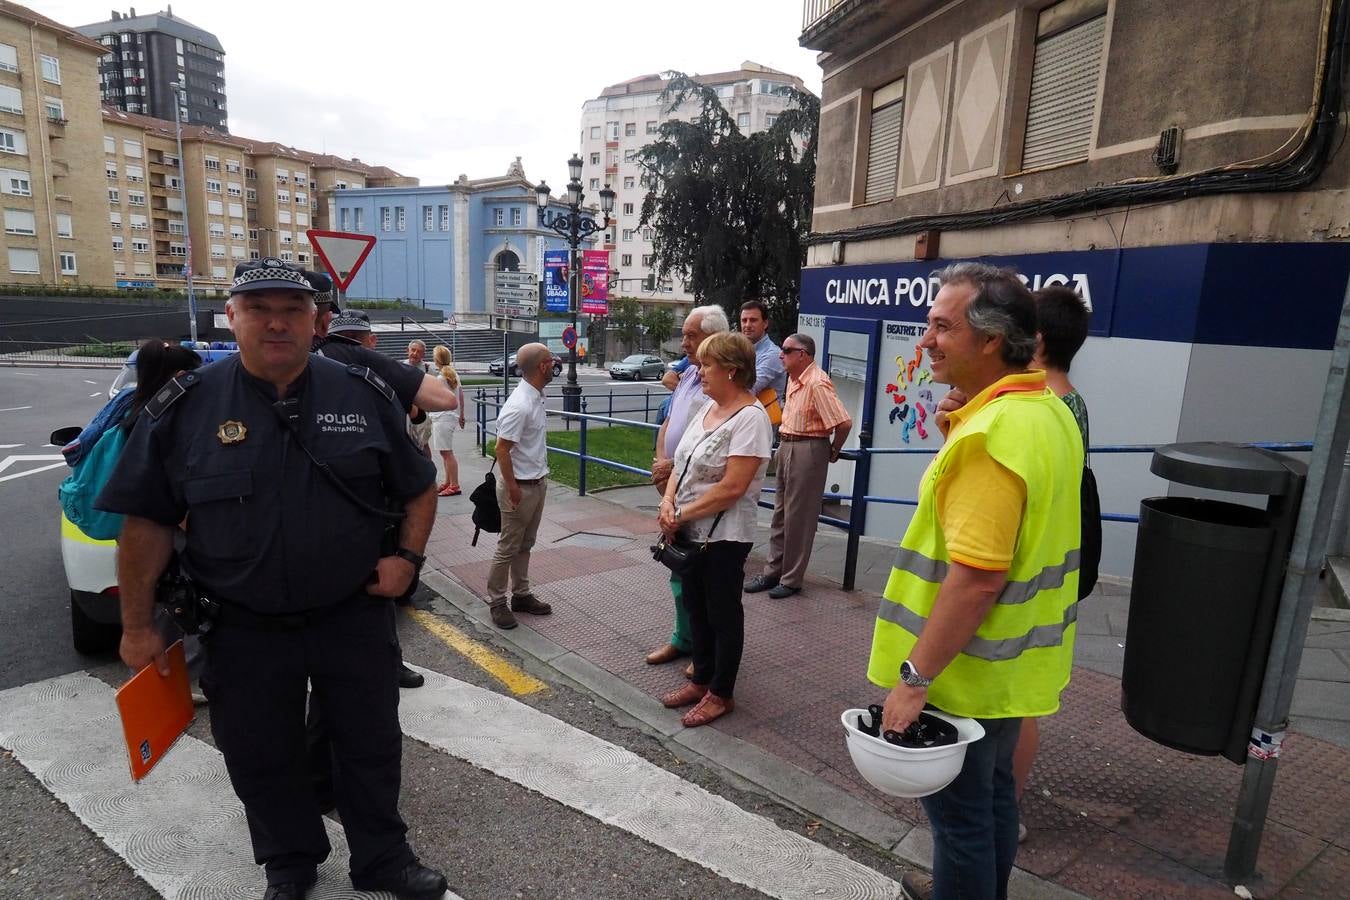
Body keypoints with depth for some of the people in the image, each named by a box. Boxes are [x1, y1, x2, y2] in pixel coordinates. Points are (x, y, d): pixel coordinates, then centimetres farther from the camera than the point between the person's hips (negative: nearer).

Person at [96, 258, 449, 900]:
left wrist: (407, 557, -9)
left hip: (355, 617, 0)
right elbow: (148, 521, 0)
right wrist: (138, 626, 1)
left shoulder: (365, 396, -5)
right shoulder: (184, 407, -5)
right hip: (244, 630, 1)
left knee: (372, 746, 15)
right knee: (260, 758, 19)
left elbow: (419, 488, 5)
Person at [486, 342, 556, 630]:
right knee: (508, 548, 4)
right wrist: (512, 488, -19)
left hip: (537, 483, 9)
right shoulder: (519, 406, -24)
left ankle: (521, 595, 31)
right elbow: (502, 449, -23)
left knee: (525, 545, 18)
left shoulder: (536, 397, 5)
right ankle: (497, 602, 17)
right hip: (520, 487, -9)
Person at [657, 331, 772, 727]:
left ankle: (721, 694, 24)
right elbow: (683, 463, 12)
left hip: (724, 535, -8)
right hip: (690, 531, 8)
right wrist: (668, 501, -6)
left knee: (722, 613, 7)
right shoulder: (706, 407, 8)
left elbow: (732, 487, -23)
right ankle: (701, 679, 36)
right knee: (696, 606, 19)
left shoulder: (750, 418, -19)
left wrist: (683, 513, -17)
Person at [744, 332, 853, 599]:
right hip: (786, 447, 10)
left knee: (799, 517, 0)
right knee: (780, 514, 14)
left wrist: (833, 452, -10)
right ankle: (773, 572, 24)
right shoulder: (794, 378, 10)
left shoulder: (817, 383, -20)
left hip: (808, 450, -10)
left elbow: (844, 422, -24)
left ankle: (792, 579, 12)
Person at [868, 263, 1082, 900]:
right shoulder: (1051, 412, 3)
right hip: (1012, 663, 10)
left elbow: (976, 579, -31)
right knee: (991, 793, 26)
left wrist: (915, 676, -23)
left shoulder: (989, 435, -28)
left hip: (967, 674, -9)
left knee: (959, 811, 10)